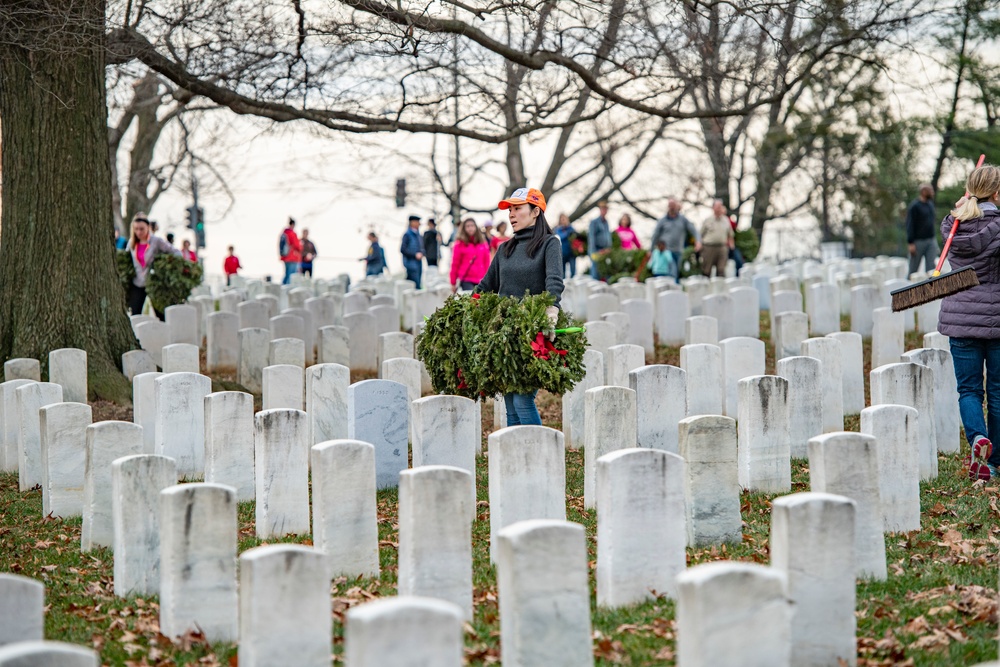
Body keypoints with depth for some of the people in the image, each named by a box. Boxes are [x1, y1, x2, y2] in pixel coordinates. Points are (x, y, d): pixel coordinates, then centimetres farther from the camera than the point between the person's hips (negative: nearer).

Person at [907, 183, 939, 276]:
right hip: (918, 241, -6)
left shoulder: (930, 204, 12)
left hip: (931, 240, 6)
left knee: (931, 267, -1)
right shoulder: (914, 206, -10)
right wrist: (910, 243, -18)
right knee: (913, 269, 3)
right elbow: (910, 225, -13)